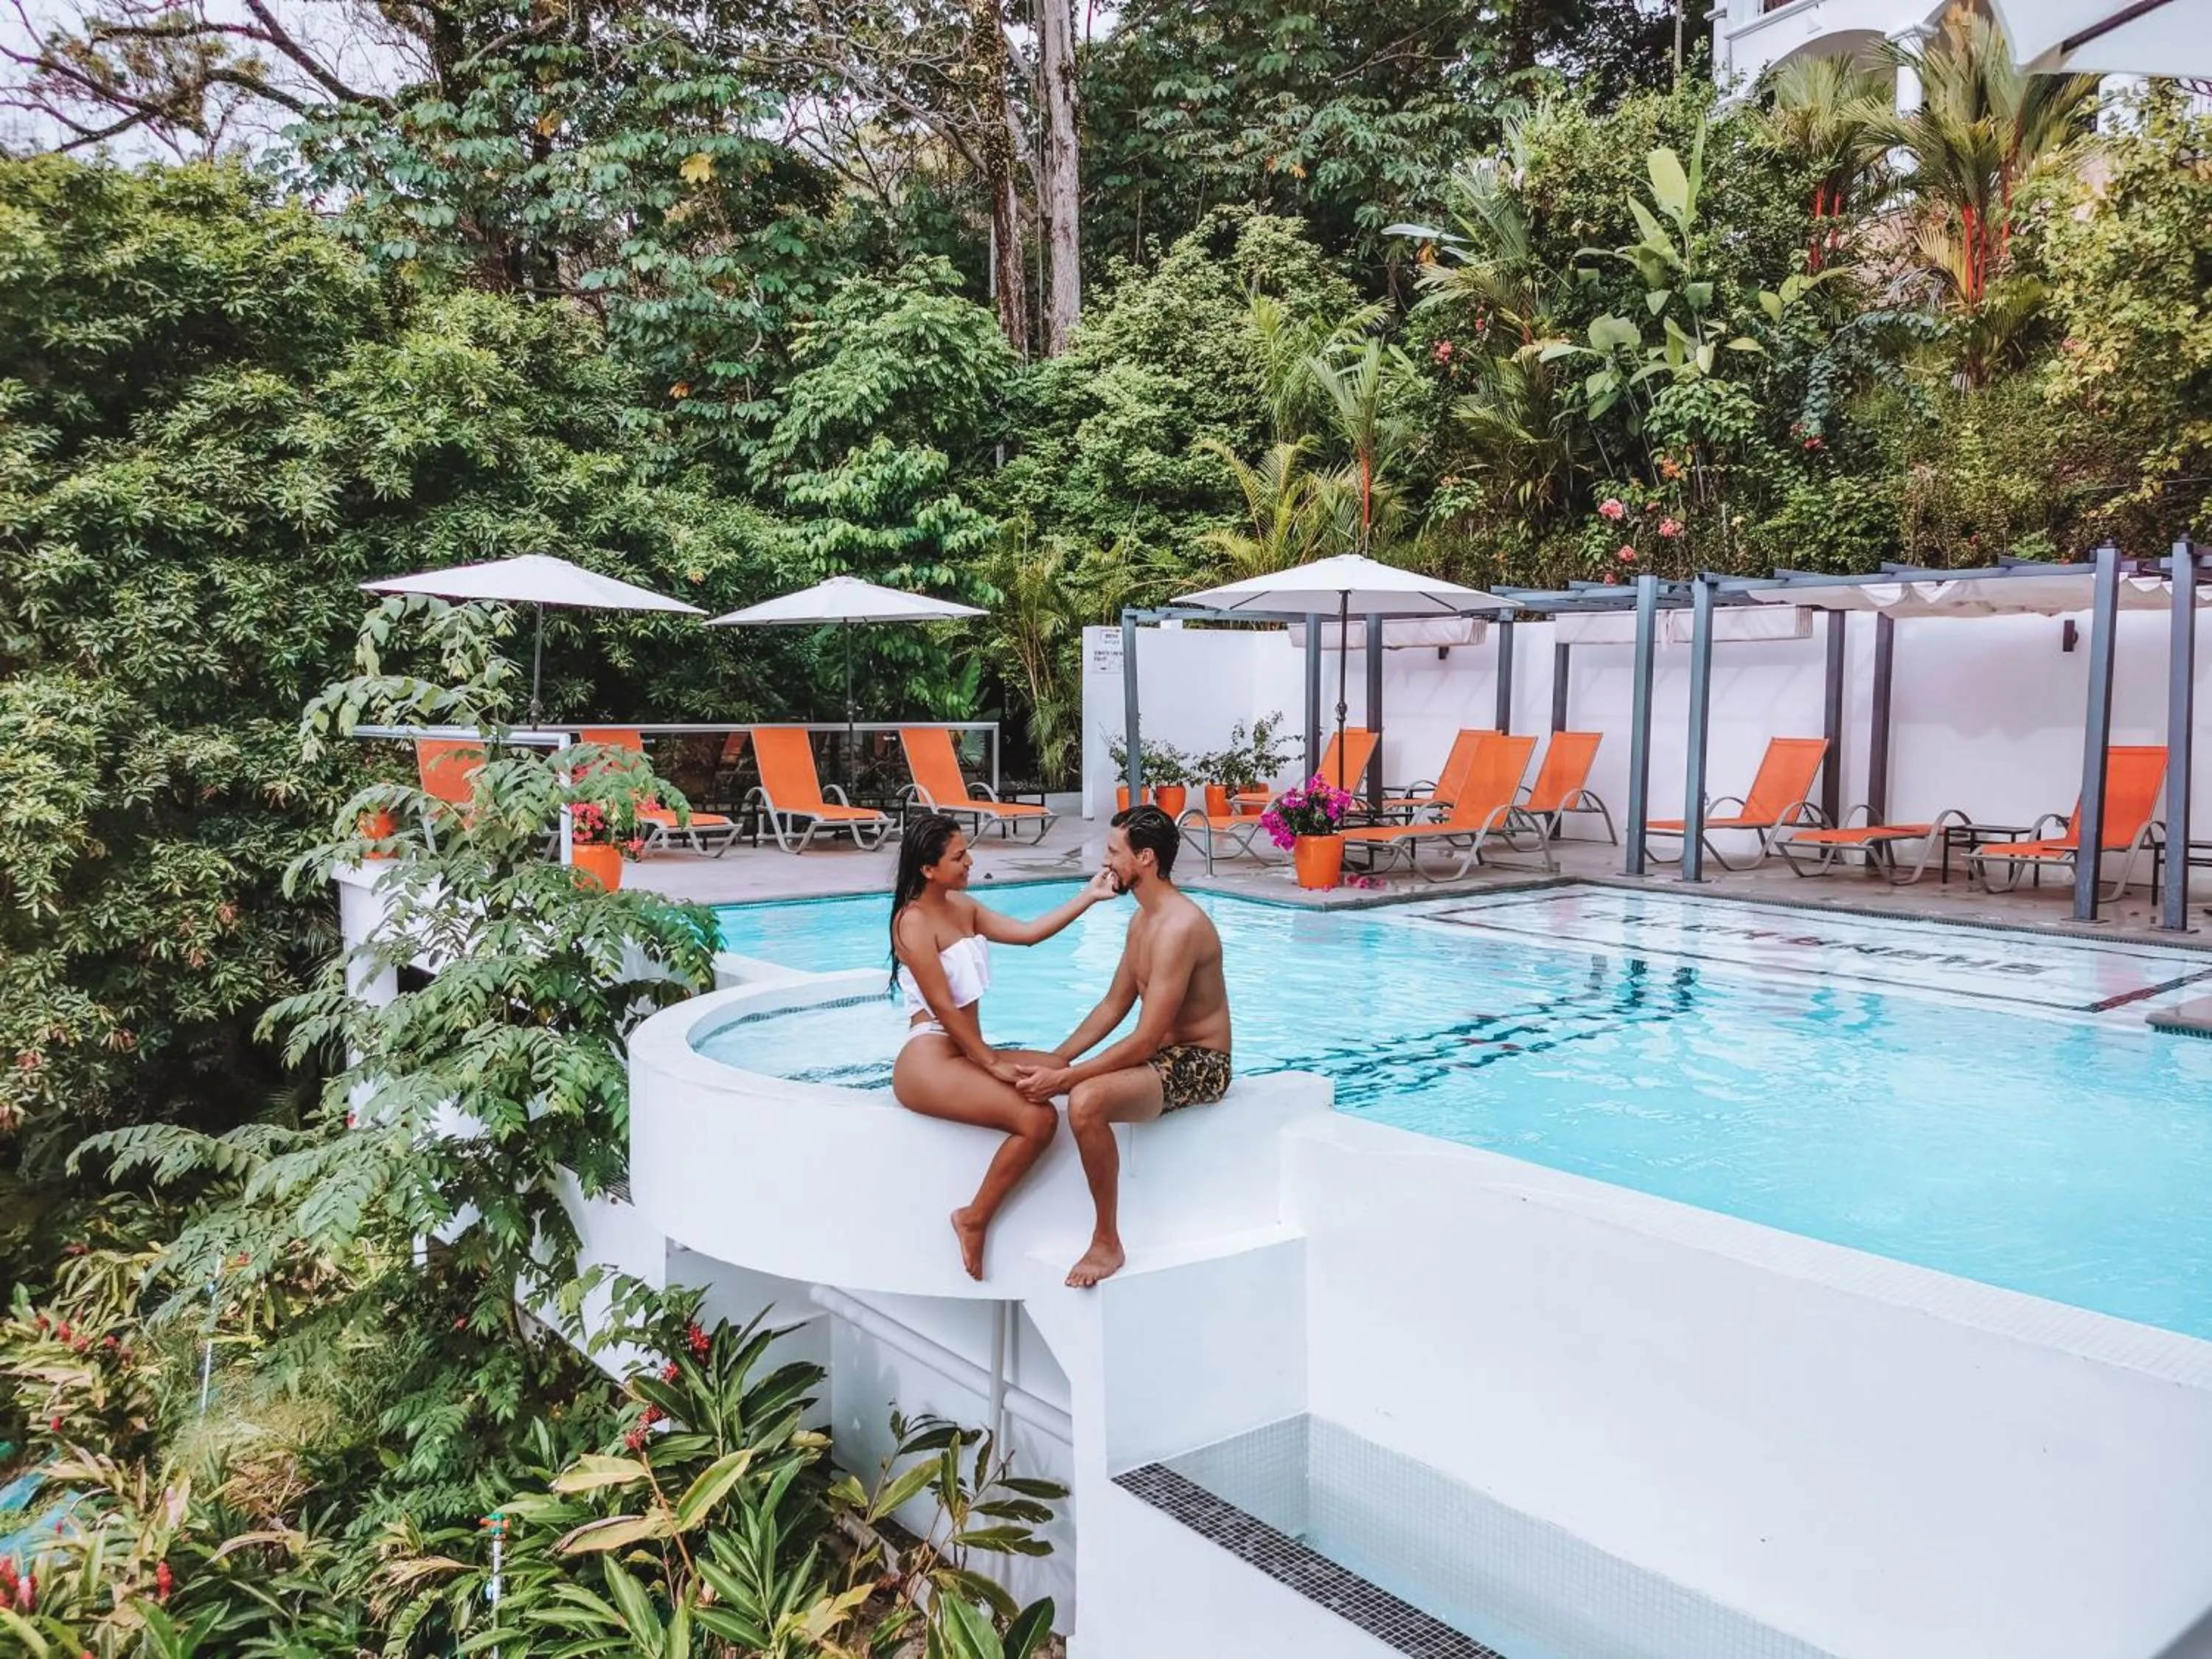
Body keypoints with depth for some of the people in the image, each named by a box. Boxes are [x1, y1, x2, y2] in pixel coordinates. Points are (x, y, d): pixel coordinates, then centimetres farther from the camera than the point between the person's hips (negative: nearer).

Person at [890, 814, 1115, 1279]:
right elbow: (943, 1007, -17)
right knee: (1038, 1119, -22)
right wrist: (992, 1063, -14)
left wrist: (1089, 896, 3)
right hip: (929, 1062, -10)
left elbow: (1028, 933, 8)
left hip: (966, 1052, 10)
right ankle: (974, 1219, -5)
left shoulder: (962, 905, 12)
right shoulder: (914, 921, -14)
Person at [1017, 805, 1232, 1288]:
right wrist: (1056, 1060, 1)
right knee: (1035, 1077, 6)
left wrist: (1063, 1077, -26)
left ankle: (1108, 1243, -19)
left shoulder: (1180, 926, -24)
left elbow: (1147, 1039, -27)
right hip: (1158, 1053, 11)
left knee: (1086, 1101, -33)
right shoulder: (1142, 920, 9)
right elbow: (1114, 1006, 14)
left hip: (1198, 1065, -10)